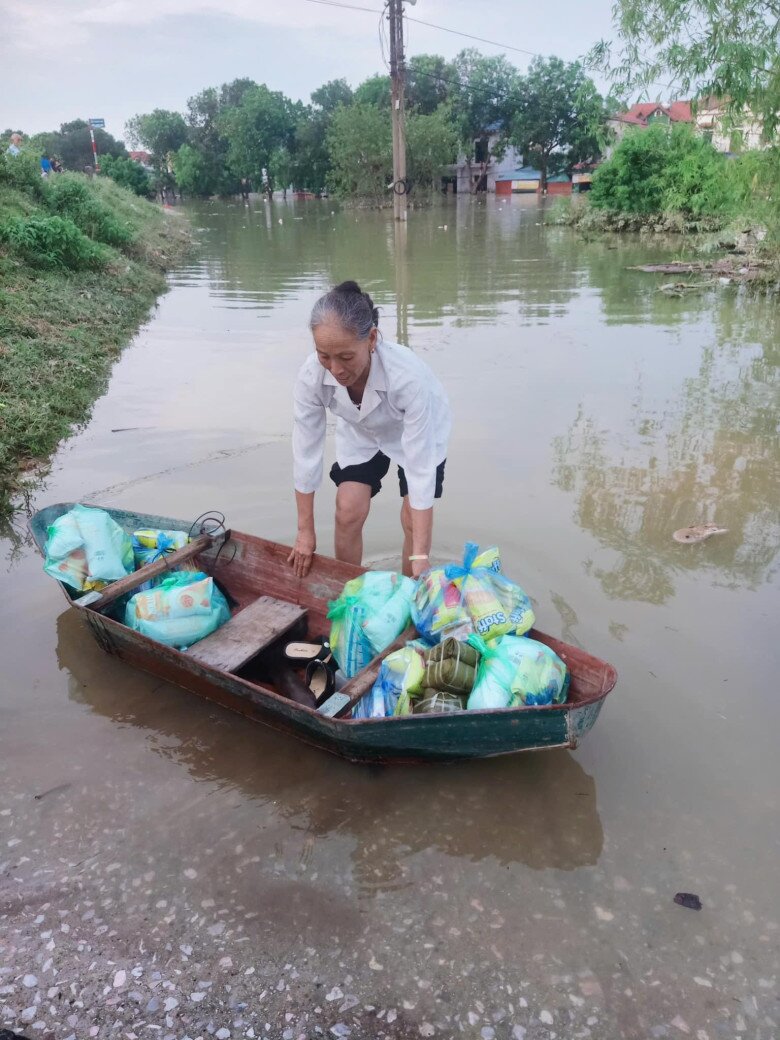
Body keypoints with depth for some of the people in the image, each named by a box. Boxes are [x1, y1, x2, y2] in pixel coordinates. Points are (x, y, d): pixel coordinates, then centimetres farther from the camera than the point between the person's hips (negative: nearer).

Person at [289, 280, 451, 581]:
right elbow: (306, 451, -23)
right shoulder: (312, 375, -33)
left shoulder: (407, 375, -43)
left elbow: (420, 465, -40)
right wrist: (305, 531, -15)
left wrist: (420, 555, -41)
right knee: (348, 513, -6)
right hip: (360, 431, 3)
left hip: (418, 429, -2)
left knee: (413, 520, -8)